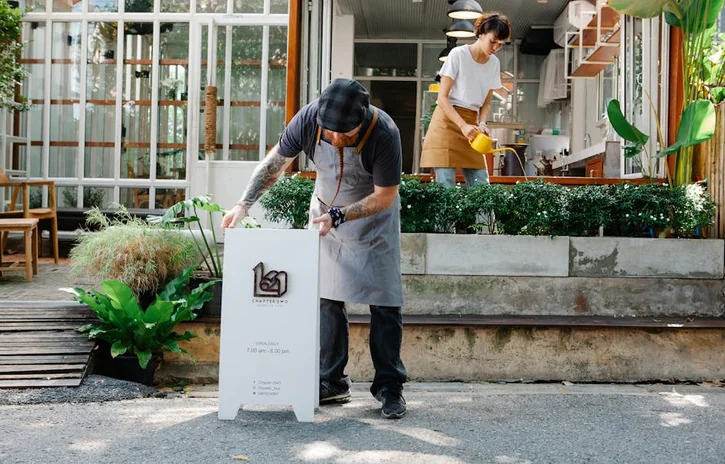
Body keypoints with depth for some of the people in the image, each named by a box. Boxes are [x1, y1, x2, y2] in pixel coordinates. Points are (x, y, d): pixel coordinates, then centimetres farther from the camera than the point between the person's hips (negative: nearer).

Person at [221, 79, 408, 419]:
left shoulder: (383, 133, -32)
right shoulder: (308, 119, -23)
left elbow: (385, 196, -23)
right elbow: (275, 163, -9)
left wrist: (337, 216, -31)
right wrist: (244, 205, -17)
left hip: (374, 215, -3)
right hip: (325, 212, 3)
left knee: (384, 302, -5)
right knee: (326, 298, -1)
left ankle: (389, 386, 4)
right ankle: (331, 383, 8)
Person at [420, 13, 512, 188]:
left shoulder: (494, 63, 8)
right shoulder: (458, 54, -9)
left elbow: (486, 103, 12)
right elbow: (442, 97, -12)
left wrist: (482, 124, -9)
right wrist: (462, 125, -23)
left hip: (471, 124, 6)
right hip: (447, 121, -6)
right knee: (446, 186, -12)